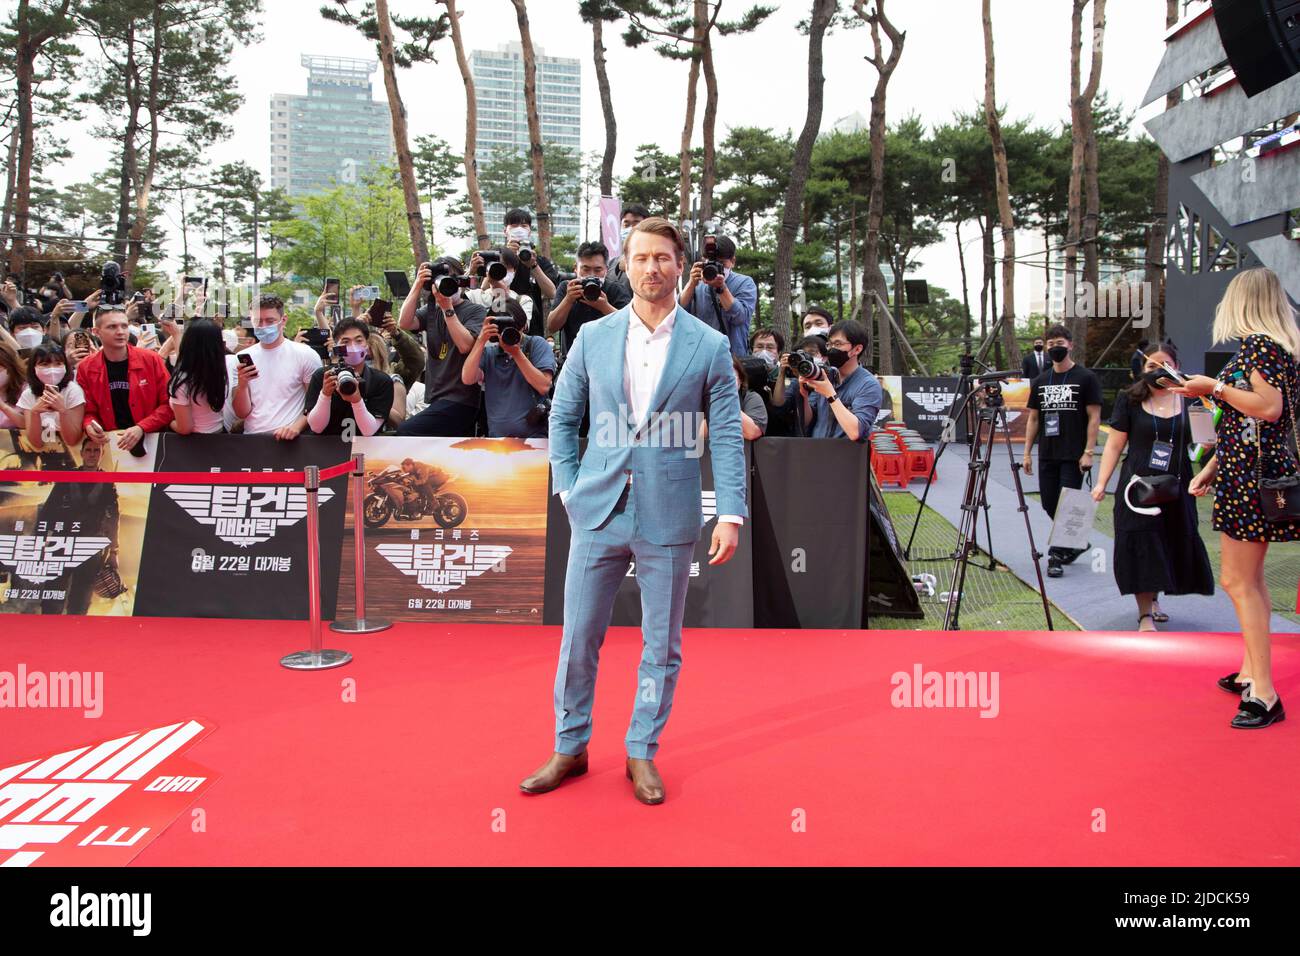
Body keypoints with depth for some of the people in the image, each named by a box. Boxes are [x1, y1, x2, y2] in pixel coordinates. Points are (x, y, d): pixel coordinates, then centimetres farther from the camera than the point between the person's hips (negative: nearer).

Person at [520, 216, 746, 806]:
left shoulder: (709, 346, 0)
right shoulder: (593, 337, 5)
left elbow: (726, 436, -1)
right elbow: (561, 417, 13)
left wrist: (731, 514, -8)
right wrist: (568, 487, 4)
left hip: (668, 516, -1)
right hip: (598, 511, 1)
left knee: (662, 645, 9)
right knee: (578, 637, 7)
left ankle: (642, 752, 26)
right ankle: (569, 748, 25)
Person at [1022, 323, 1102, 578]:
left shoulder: (1085, 378, -2)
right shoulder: (1040, 381, 11)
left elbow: (1094, 418, -5)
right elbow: (1033, 418, 13)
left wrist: (1088, 452, -13)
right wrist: (1027, 452, 8)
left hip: (1073, 457, -5)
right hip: (1047, 456, 5)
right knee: (1049, 504, 9)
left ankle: (1057, 556, 0)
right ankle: (1075, 543, 29)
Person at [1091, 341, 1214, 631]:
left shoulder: (1188, 401, 4)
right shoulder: (1130, 400, 0)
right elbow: (1114, 445, 1)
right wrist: (1101, 483, -5)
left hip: (1176, 488, 3)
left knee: (1173, 547, 12)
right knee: (1141, 549, -4)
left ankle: (1153, 598, 36)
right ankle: (1145, 615, 2)